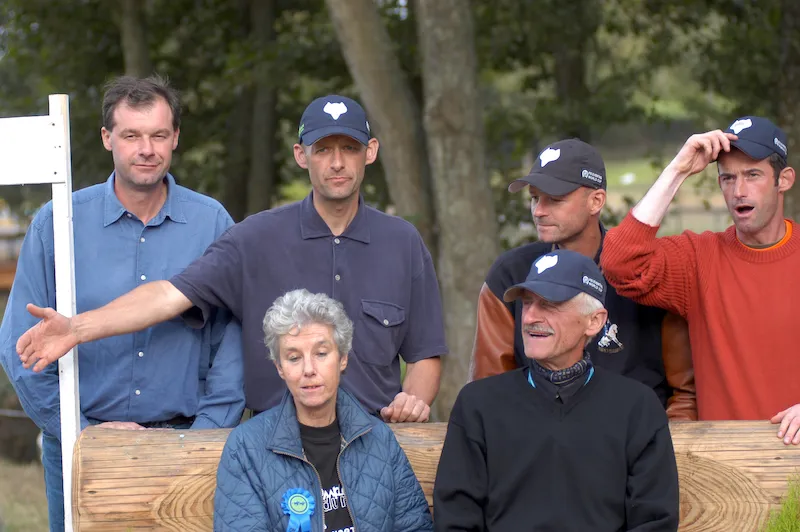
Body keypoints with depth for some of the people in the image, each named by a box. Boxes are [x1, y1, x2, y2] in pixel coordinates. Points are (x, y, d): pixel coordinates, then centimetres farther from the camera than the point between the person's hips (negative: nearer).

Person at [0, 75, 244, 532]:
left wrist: (207, 432, -9)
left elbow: (234, 341, 0)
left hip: (186, 441, 0)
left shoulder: (212, 223, 1)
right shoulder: (57, 224, -1)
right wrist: (81, 430, -7)